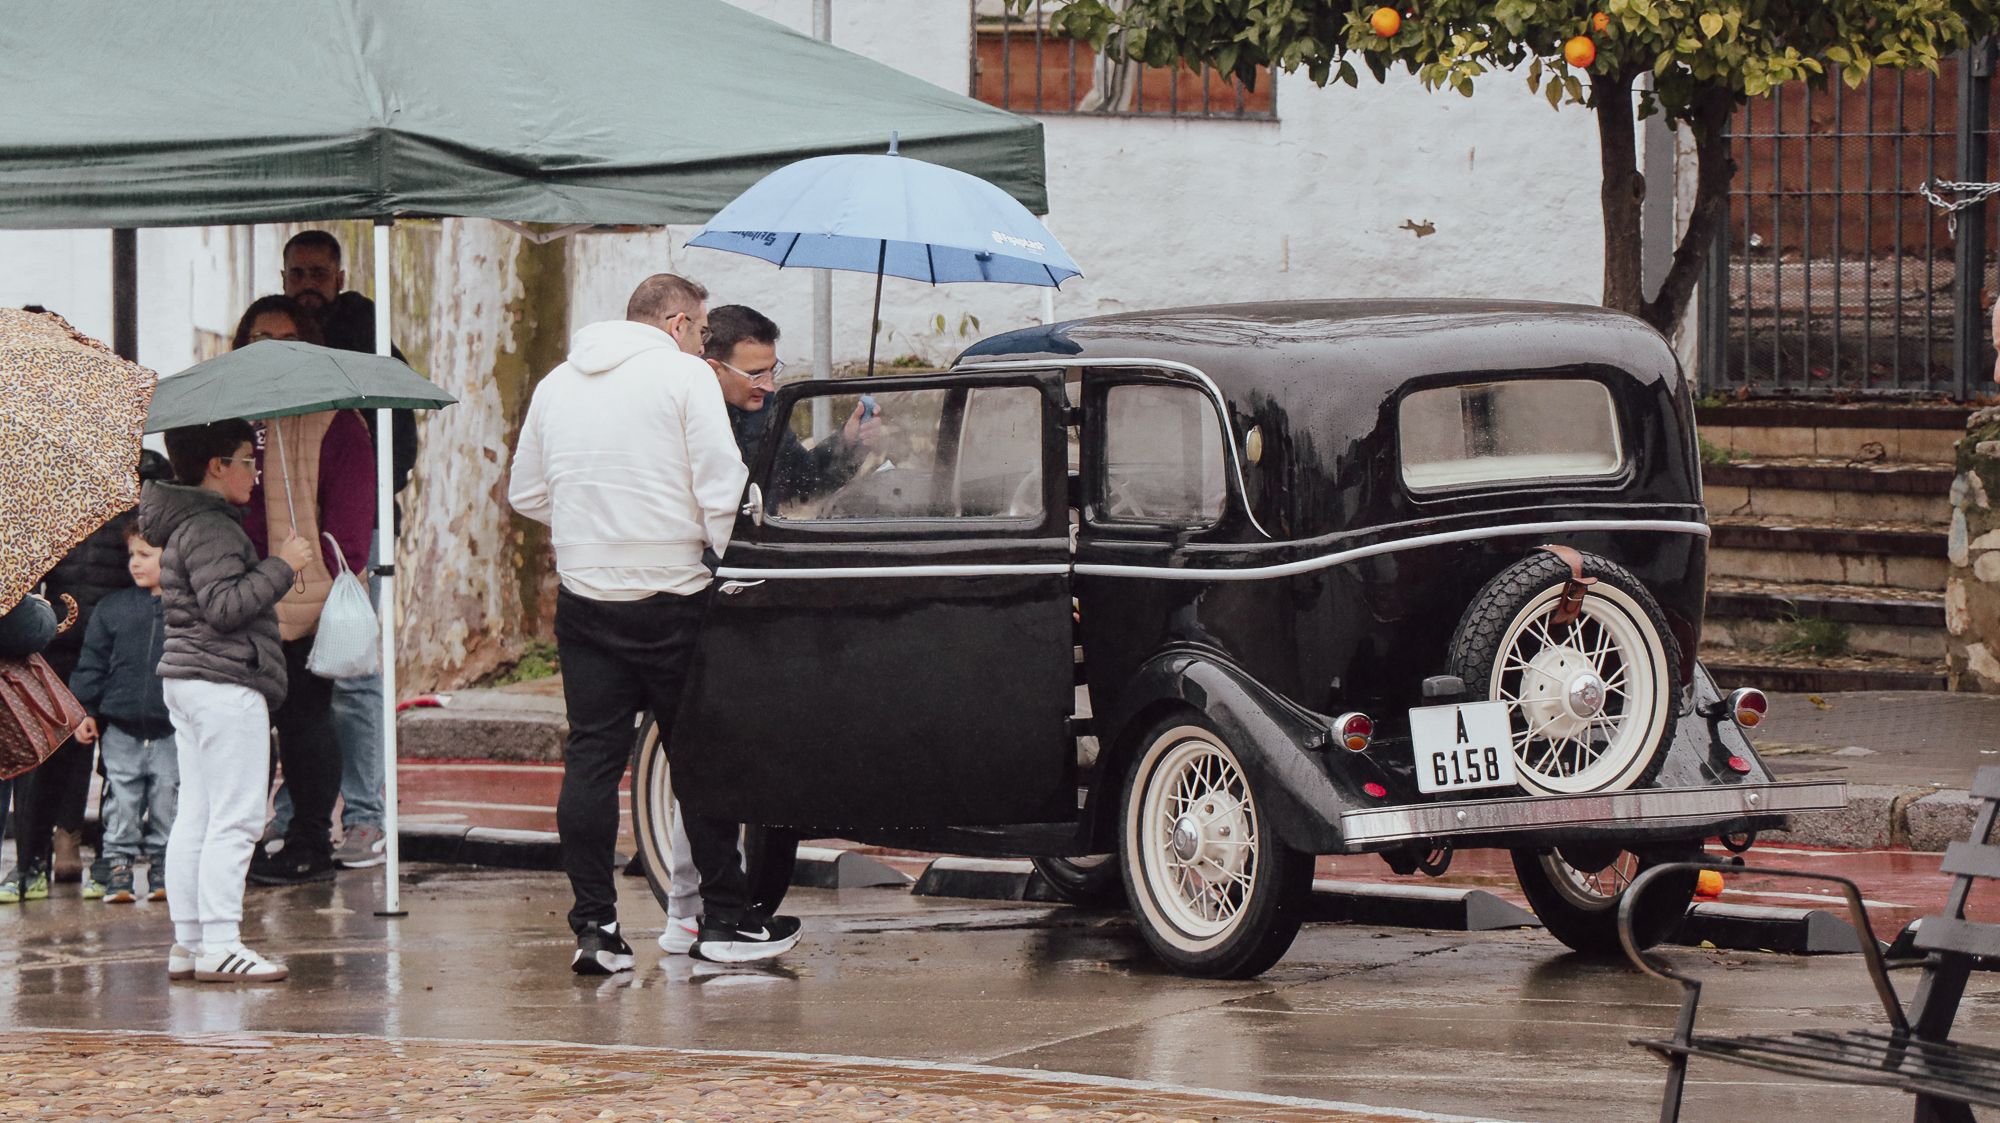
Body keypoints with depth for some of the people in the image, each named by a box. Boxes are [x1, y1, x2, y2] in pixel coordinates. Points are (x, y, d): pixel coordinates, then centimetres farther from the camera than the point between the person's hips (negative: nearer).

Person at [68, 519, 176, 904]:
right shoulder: (112, 608, 4)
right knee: (121, 801, 1)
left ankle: (164, 867, 16)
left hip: (172, 730, -1)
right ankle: (118, 866, 8)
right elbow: (92, 662, 7)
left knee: (168, 799, 4)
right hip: (121, 728, 1)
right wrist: (85, 710, 1)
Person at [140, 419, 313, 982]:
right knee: (234, 819, -9)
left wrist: (278, 569, 23)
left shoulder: (188, 524, 18)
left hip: (186, 682, 11)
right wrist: (282, 566, -17)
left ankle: (187, 944, 12)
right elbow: (224, 606, -23)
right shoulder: (209, 529, -14)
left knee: (194, 816, 10)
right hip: (225, 686, -11)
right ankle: (218, 943, -12)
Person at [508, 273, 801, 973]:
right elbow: (721, 493, -12)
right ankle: (724, 921, 10)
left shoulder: (556, 384, 11)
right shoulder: (685, 376, -6)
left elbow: (526, 494, 18)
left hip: (583, 598, 4)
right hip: (672, 599, -4)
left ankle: (594, 926, 2)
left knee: (591, 759, 5)